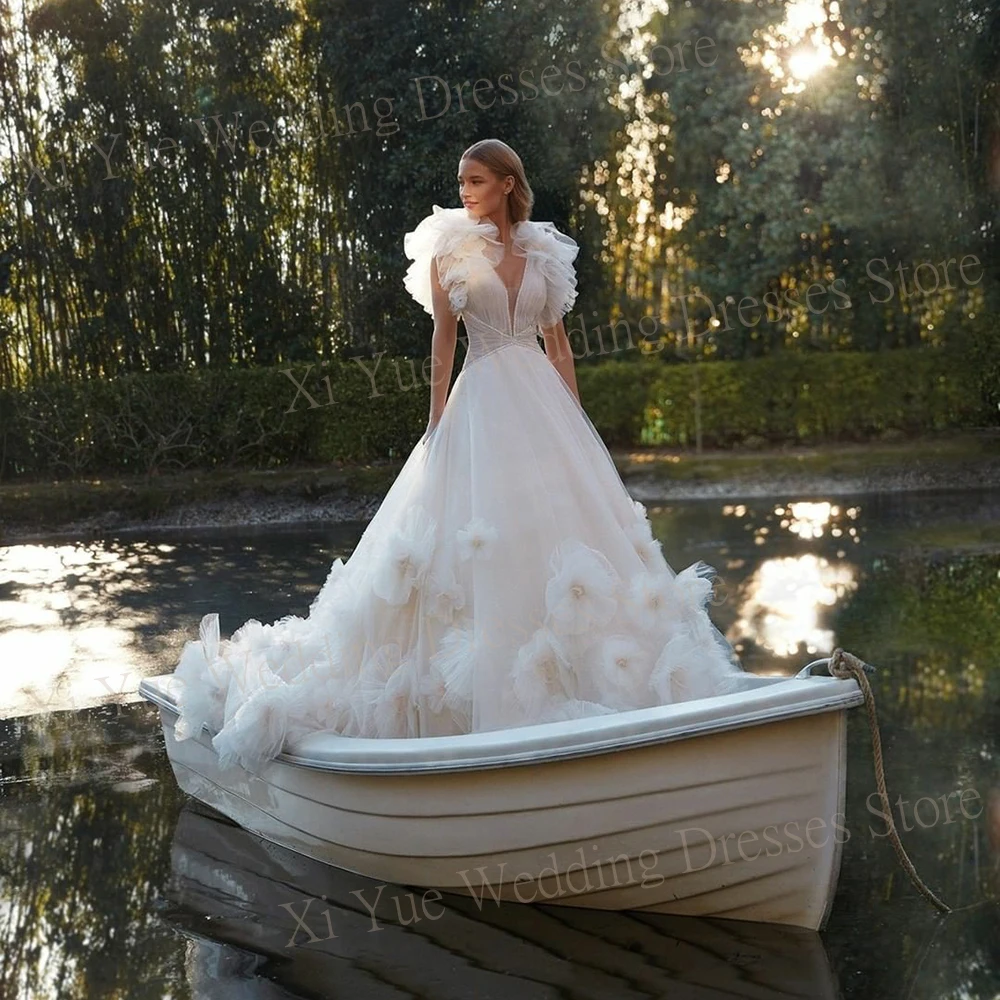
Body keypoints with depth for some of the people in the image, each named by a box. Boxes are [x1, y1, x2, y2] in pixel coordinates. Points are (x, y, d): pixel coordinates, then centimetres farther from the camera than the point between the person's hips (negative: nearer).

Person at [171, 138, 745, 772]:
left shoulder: (543, 252, 11)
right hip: (484, 399, -4)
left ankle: (572, 670, 14)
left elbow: (558, 344, 12)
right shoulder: (451, 249, 2)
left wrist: (578, 422, 8)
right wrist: (437, 423, -8)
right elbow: (443, 340, -2)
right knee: (485, 534, -5)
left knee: (563, 526, 3)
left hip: (544, 397, 4)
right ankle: (496, 687, 2)